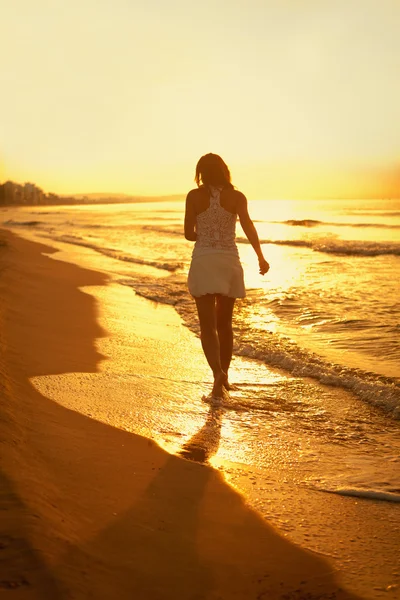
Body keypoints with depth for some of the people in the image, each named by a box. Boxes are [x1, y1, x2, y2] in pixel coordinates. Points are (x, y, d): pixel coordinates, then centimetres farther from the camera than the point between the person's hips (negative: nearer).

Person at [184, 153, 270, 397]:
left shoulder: (194, 196, 0)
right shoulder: (237, 197, 2)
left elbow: (189, 233, 1)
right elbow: (248, 227, -11)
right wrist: (261, 257, -7)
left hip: (203, 262, -2)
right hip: (229, 261, 2)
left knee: (208, 325, -1)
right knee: (224, 323, 17)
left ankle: (218, 373, -21)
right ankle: (224, 376, 26)